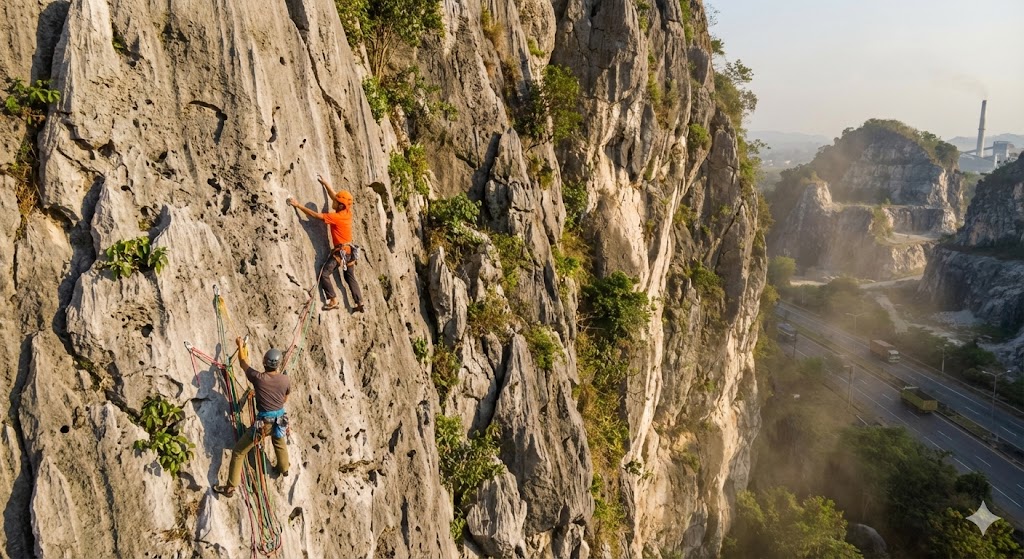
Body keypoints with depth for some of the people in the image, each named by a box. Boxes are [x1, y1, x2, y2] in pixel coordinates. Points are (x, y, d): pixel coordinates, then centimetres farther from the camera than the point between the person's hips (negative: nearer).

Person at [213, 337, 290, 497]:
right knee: (279, 442, 37)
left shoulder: (258, 378, -17)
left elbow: (244, 363, 3)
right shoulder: (286, 380, -10)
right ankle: (283, 468, 59)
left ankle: (230, 487, 16)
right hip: (280, 421, 4)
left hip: (263, 423, -4)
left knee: (238, 452, 11)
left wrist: (241, 346, 19)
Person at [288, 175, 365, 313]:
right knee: (350, 277, 16)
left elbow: (315, 215, -20)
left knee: (325, 273, -6)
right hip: (349, 250, 9)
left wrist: (298, 205, -17)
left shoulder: (336, 217, -20)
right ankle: (359, 303, 17)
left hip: (340, 251, -9)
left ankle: (333, 301, -10)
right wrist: (325, 183, 21)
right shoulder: (347, 212, 2)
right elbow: (334, 195, 16)